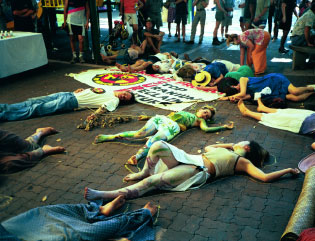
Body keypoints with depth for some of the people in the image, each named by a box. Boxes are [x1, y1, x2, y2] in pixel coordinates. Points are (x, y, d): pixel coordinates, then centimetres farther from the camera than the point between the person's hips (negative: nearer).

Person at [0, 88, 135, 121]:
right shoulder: (107, 90, 23)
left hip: (72, 102, -6)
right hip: (69, 94, 7)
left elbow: (104, 108, -15)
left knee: (36, 109, -15)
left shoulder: (114, 101, 2)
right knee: (32, 102, -2)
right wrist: (79, 91, 12)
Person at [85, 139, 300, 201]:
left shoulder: (243, 161, 10)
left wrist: (288, 170, 8)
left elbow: (265, 177, 0)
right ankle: (145, 172, 7)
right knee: (158, 145, -17)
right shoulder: (228, 151, 31)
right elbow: (208, 148, 46)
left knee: (153, 182, -23)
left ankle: (108, 195, -26)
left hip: (198, 171, -7)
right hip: (189, 159, 7)